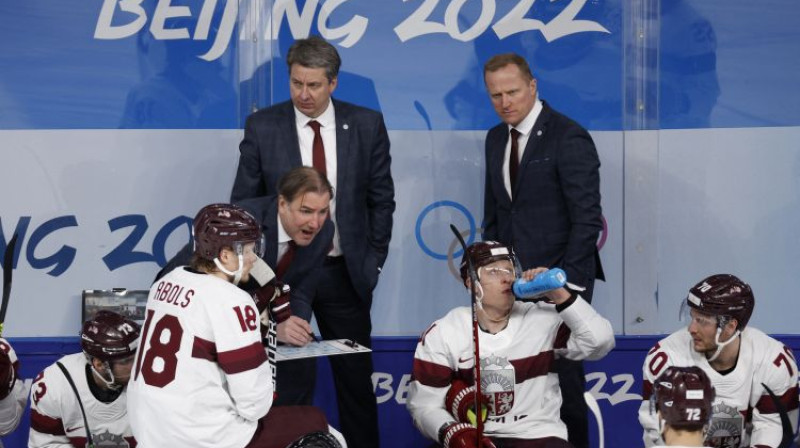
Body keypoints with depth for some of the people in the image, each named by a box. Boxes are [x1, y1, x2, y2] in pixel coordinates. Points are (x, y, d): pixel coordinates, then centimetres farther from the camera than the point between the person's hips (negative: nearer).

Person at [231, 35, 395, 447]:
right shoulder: (262, 127, -4)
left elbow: (381, 199, 6)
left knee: (356, 378, 9)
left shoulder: (366, 124, -2)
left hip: (344, 274, 1)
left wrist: (373, 261, 2)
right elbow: (244, 203, 2)